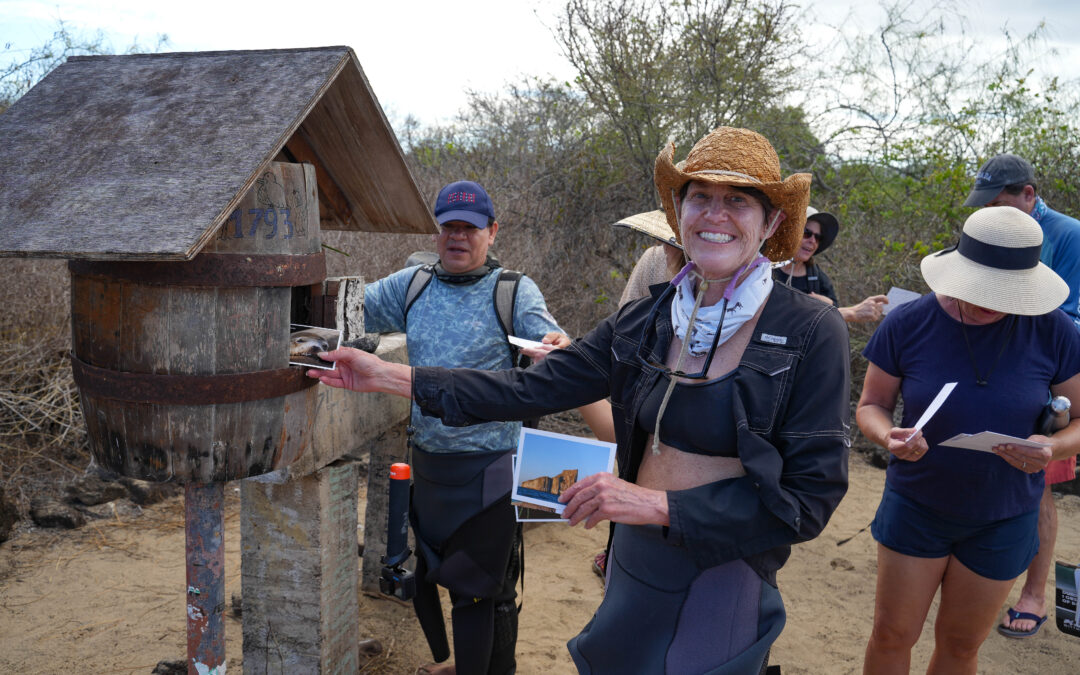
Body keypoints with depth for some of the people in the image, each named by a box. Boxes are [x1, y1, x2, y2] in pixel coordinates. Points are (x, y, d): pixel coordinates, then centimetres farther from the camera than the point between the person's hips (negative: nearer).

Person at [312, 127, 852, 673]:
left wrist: (660, 504, -22)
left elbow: (809, 499, -15)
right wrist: (391, 377, -4)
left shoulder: (810, 333, -14)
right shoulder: (644, 320, -1)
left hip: (722, 585, -4)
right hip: (632, 563, 4)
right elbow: (534, 388, -2)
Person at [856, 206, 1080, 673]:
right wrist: (889, 437, -27)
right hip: (916, 505, -1)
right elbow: (870, 405, -5)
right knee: (892, 635, 7)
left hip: (1003, 517, 1)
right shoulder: (907, 324, -14)